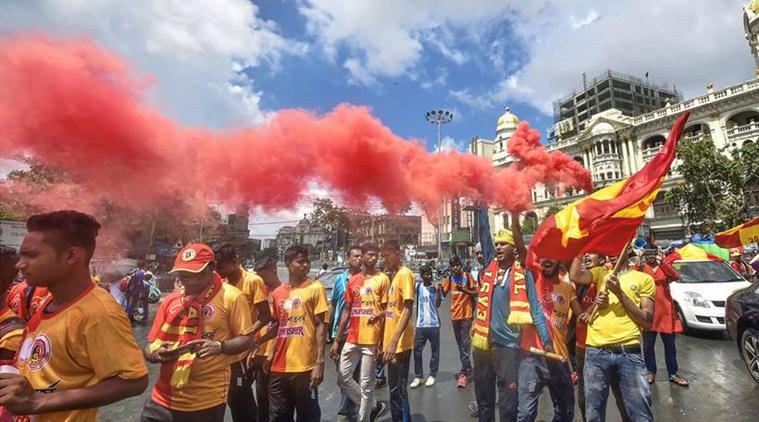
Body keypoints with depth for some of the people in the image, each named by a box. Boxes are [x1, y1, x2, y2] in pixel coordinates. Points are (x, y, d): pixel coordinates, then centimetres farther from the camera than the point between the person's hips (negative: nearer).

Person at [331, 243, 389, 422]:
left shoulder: (383, 279, -4)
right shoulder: (352, 280, 9)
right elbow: (346, 310, 11)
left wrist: (378, 315, -23)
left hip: (371, 339, -5)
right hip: (351, 339, 5)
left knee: (366, 384, 4)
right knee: (343, 379, 11)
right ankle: (373, 406, 30)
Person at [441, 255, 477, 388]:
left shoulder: (468, 276, -6)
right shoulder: (449, 278, 5)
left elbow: (475, 292, -3)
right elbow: (443, 294, 5)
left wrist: (465, 290, -20)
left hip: (466, 314, -5)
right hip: (455, 314, 5)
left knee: (465, 344, -5)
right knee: (460, 344, 15)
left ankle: (463, 373, 1)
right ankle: (468, 368, 31)